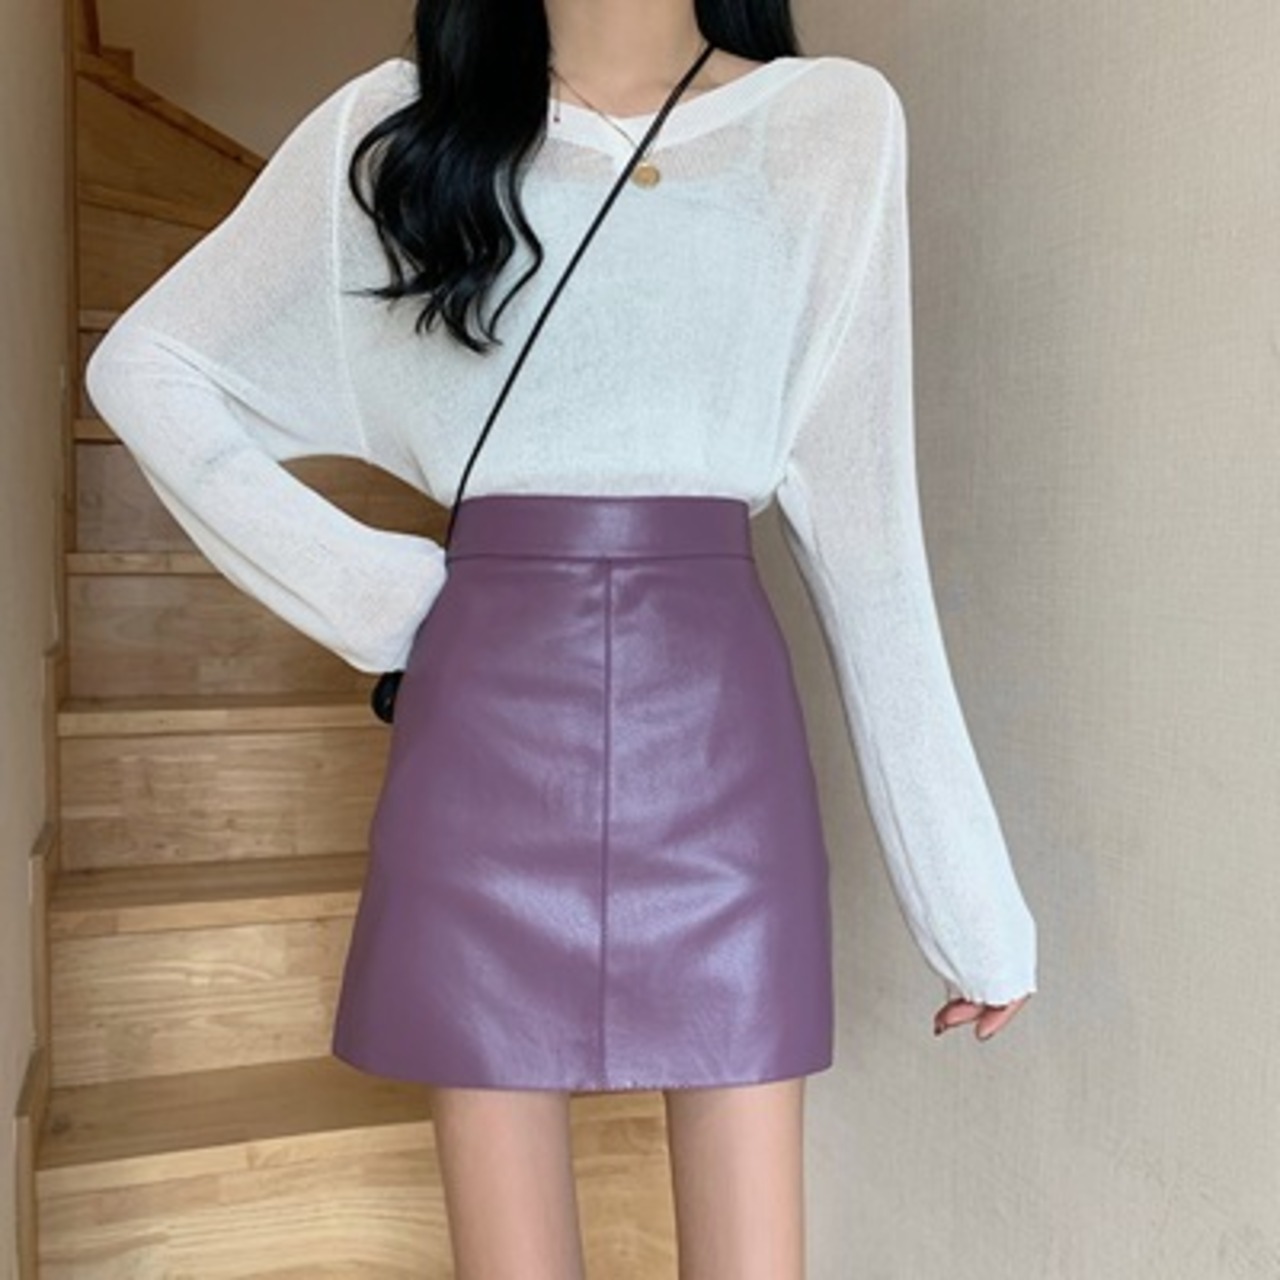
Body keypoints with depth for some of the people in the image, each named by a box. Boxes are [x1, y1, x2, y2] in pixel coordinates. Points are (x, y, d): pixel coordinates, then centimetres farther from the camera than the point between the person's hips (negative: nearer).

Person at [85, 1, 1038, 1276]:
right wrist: (368, 592, 0)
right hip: (486, 735, 1)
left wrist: (970, 894, 2)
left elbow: (866, 534, 2)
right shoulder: (396, 126, 7)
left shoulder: (832, 124, 5)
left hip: (717, 737, 0)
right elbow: (147, 366, 12)